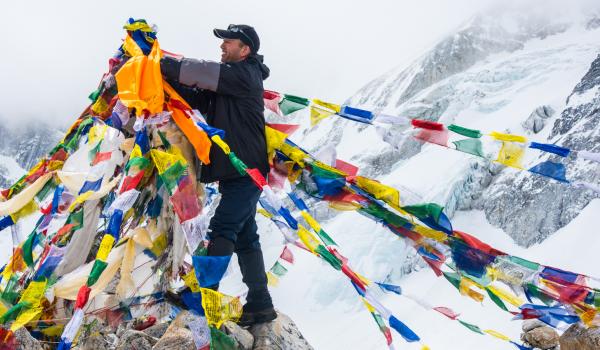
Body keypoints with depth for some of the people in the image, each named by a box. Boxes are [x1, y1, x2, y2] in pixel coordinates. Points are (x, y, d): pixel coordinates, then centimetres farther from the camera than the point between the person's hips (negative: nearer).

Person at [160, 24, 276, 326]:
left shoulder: (245, 75, -8)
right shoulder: (227, 81, 19)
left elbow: (204, 72, -18)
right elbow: (198, 99, 11)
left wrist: (164, 64, -11)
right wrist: (170, 78, -4)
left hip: (246, 171, -10)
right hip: (236, 171, 10)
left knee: (222, 231, -17)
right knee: (244, 238, 12)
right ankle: (260, 304, 18)